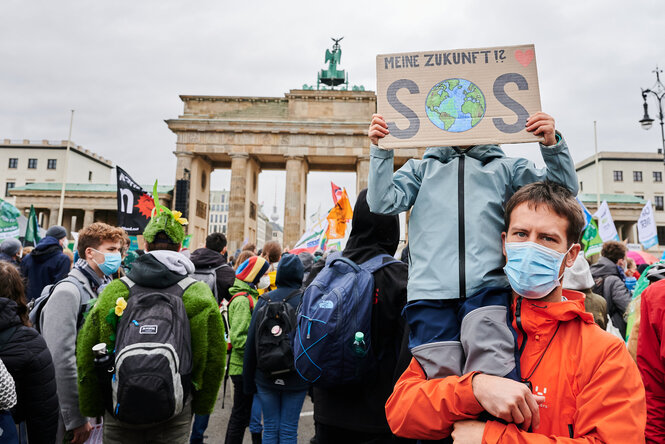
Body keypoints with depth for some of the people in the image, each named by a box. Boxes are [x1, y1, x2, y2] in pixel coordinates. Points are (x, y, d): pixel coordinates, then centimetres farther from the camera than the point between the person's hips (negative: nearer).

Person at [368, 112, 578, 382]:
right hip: (430, 291, 1)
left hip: (488, 288, 0)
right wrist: (381, 150, 1)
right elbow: (383, 203, 10)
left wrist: (552, 145, -2)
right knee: (441, 378, -3)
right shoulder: (421, 169, 23)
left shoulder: (506, 167, 23)